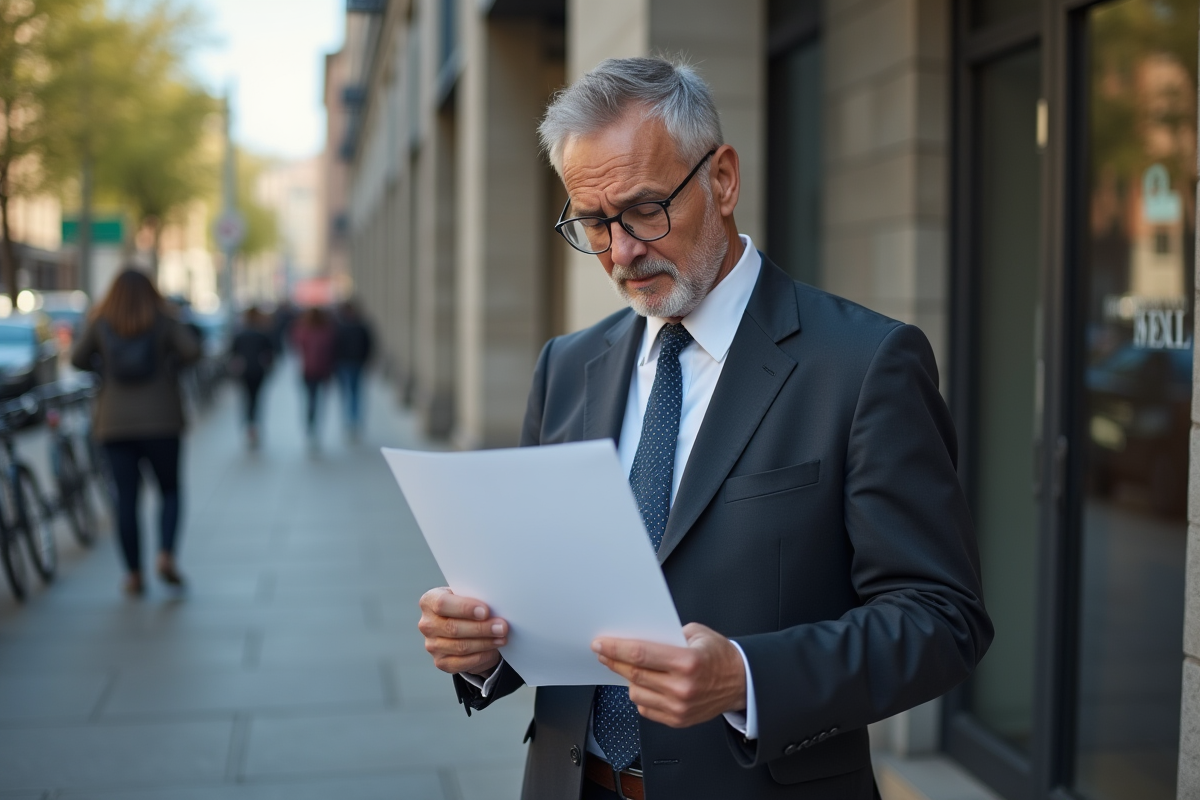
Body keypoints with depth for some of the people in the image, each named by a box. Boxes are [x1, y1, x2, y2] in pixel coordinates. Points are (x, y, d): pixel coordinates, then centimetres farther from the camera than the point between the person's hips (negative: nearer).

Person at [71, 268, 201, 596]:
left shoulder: (101, 324, 2)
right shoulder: (164, 322, -1)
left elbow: (78, 359, 4)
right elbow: (192, 349, -16)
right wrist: (172, 365, 2)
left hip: (115, 424, 1)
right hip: (161, 421, -1)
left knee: (126, 498, 5)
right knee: (170, 490, 12)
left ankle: (134, 575, 6)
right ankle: (166, 556, -10)